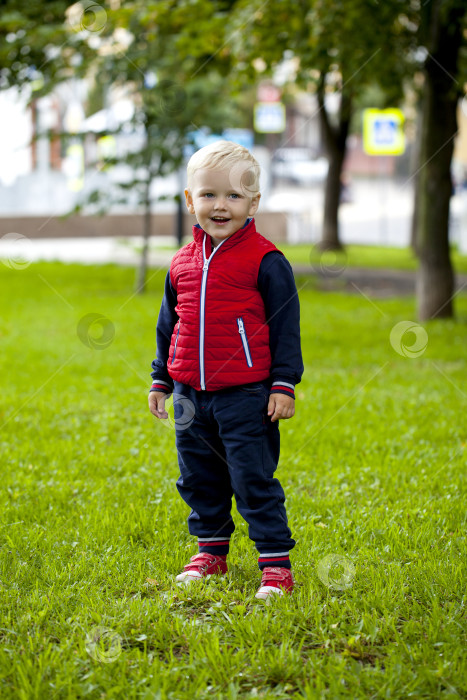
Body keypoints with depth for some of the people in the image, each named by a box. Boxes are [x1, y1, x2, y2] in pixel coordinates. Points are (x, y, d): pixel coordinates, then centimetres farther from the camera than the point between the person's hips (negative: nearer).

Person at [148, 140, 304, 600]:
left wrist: (284, 384, -8)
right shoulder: (182, 263, 9)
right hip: (191, 394, 6)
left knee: (254, 479, -4)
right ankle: (211, 551, 30)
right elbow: (168, 325, 19)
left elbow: (285, 325, -4)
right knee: (198, 479, 14)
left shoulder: (265, 261, -6)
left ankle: (275, 562, 3)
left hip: (245, 395, -6)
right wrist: (160, 380, 20)